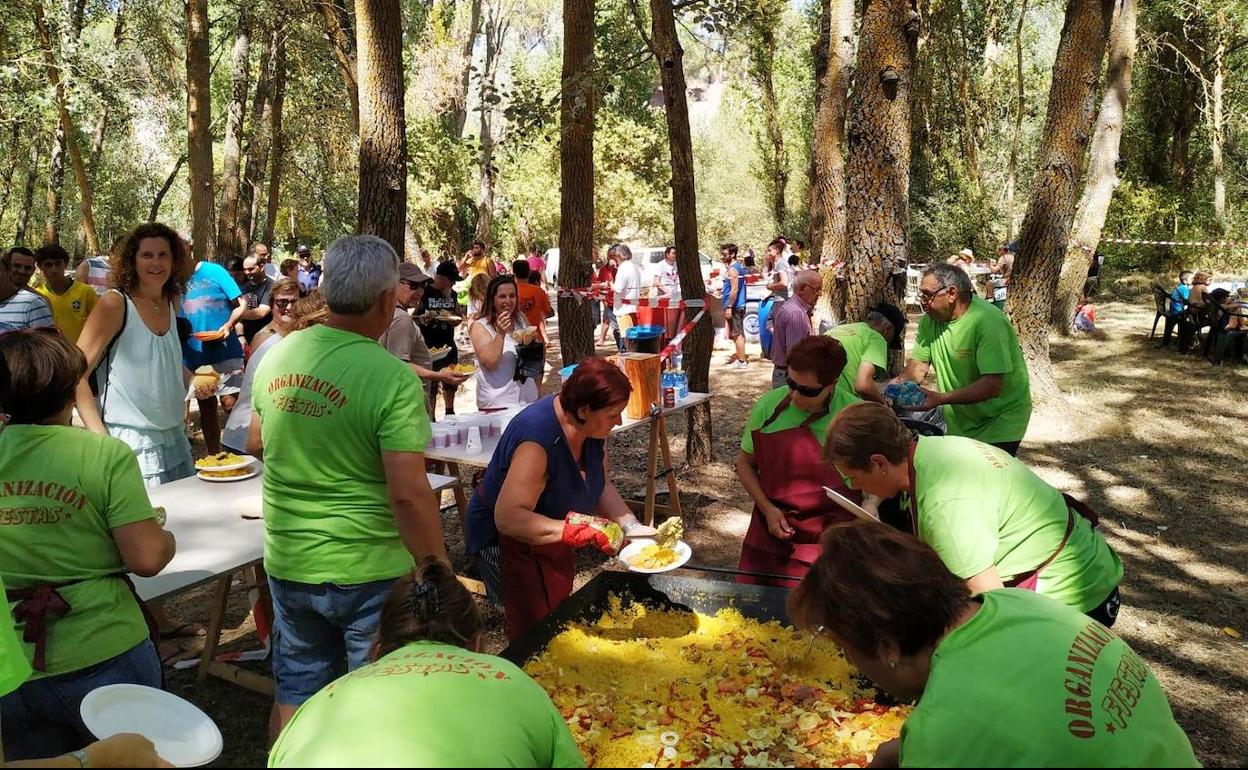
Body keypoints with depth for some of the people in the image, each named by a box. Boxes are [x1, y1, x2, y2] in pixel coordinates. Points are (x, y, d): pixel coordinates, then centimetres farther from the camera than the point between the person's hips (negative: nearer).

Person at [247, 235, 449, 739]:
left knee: (295, 696, 23)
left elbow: (256, 445, 14)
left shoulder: (276, 357, -3)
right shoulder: (393, 379, -22)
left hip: (287, 565, 5)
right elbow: (409, 495, -24)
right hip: (367, 573, -5)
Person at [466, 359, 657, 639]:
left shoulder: (593, 426, -11)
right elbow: (508, 518, -39)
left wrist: (632, 527, -12)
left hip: (552, 537, 8)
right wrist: (578, 531, -45)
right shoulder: (537, 439, -36)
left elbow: (602, 485, 2)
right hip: (508, 541, -8)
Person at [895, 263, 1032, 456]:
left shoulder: (987, 321, -25)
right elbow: (919, 365, 1)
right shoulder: (930, 320, -2)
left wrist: (940, 399, -41)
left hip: (999, 422, -6)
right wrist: (899, 382, -22)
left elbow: (993, 385, -32)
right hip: (960, 422, 6)